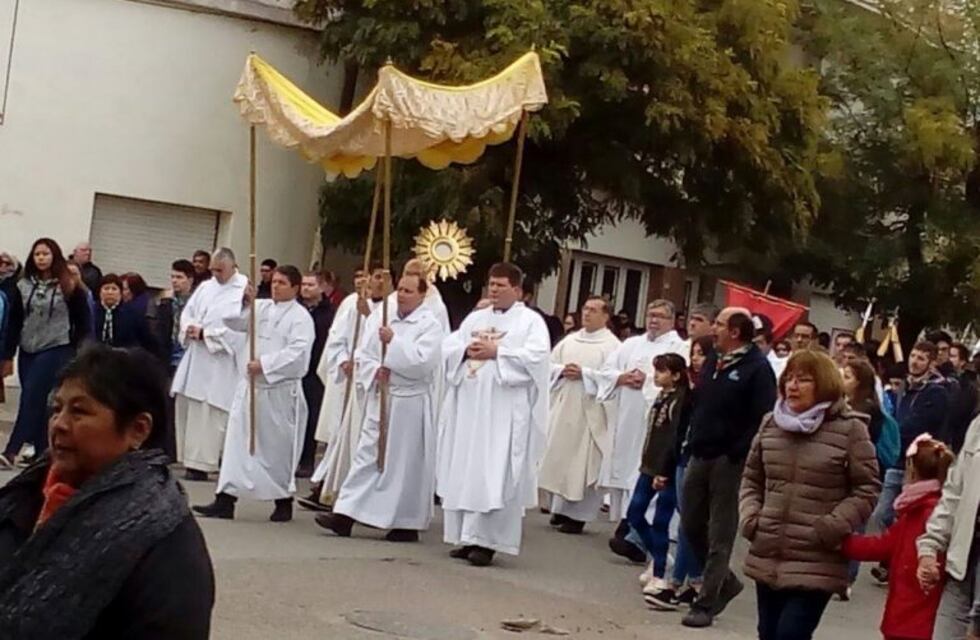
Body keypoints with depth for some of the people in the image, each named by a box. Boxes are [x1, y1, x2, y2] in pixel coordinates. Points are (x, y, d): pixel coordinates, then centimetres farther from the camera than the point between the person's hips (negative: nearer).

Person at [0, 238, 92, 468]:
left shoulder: (69, 288, -3)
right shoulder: (23, 286, 8)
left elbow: (83, 322, -1)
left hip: (56, 351, -5)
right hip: (28, 352, 5)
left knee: (32, 399, -13)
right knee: (38, 402, 6)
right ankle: (40, 453, 11)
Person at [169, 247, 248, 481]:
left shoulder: (244, 291, -8)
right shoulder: (205, 287, 14)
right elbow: (187, 313, 16)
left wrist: (204, 334, -14)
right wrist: (190, 328, -7)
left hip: (220, 363, -7)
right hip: (195, 358, 7)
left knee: (209, 413, -8)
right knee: (185, 407, 7)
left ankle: (201, 464, -4)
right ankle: (189, 459, 14)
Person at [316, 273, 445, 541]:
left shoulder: (430, 326, -5)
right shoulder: (379, 318, 10)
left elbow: (422, 361, -18)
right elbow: (363, 355, 7)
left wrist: (394, 341, -22)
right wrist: (376, 369, -12)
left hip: (410, 403, -5)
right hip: (379, 399, 5)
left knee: (407, 462, 1)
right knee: (367, 454, 4)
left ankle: (407, 524, 11)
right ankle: (345, 514, 2)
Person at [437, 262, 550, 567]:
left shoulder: (531, 321, 2)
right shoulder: (475, 318, 18)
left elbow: (536, 356, -13)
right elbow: (448, 348, 13)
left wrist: (496, 352, -14)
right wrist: (467, 350, -8)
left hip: (504, 411, -6)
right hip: (468, 407, 6)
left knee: (493, 475, -9)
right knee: (462, 470, 5)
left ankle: (485, 540, -8)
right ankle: (468, 536, 12)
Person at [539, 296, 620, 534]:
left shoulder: (612, 345, -4)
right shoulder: (570, 340, 14)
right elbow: (550, 365, 13)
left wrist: (583, 373, -17)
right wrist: (562, 370, -7)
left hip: (589, 412, -6)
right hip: (563, 408, 6)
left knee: (583, 463, -3)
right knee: (559, 458, 9)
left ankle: (577, 514, 2)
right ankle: (561, 508, 19)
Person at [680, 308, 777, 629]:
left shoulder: (757, 368, -11)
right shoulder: (713, 363, 14)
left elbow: (763, 418, -17)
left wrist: (737, 452, -20)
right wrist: (692, 441, 12)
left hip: (729, 461, -8)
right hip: (701, 456, 8)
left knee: (719, 536, 0)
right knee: (691, 525, 11)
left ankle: (705, 604, 5)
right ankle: (725, 582, 29)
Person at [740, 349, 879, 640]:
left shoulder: (850, 429, -7)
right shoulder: (770, 424, 9)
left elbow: (866, 489, -6)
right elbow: (751, 479, 18)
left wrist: (831, 528, -14)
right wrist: (750, 518, 2)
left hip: (816, 565, -6)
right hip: (768, 558, 6)